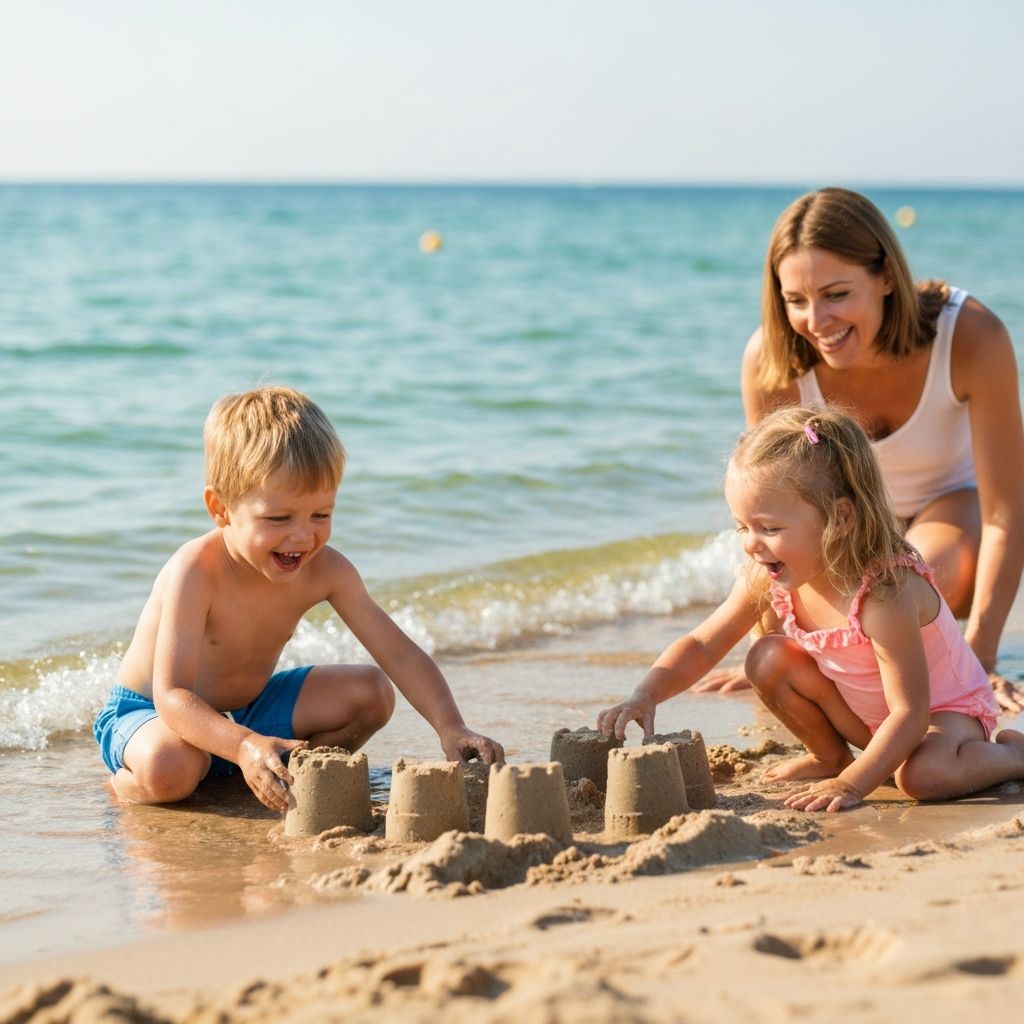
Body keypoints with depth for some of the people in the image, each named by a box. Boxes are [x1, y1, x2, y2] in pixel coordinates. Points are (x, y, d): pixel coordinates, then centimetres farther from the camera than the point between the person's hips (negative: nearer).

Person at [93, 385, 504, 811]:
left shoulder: (325, 570, -15)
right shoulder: (196, 573, -33)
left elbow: (400, 654, -14)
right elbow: (172, 696, -39)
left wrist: (450, 728, -31)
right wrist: (245, 746, -57)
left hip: (246, 709, 5)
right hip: (149, 713, -5)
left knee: (371, 692, -6)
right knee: (169, 764, -39)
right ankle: (124, 784, -6)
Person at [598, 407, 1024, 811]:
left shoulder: (885, 595, -38)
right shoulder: (767, 578, -17)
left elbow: (909, 714, -34)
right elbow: (701, 645, -6)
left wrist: (851, 784, -38)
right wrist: (645, 696, -23)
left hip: (945, 708, -7)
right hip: (862, 713, 7)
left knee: (924, 775, -36)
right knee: (769, 660, -12)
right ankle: (830, 756, 12)